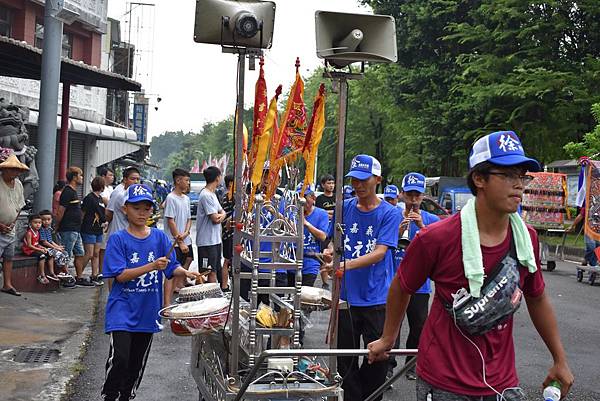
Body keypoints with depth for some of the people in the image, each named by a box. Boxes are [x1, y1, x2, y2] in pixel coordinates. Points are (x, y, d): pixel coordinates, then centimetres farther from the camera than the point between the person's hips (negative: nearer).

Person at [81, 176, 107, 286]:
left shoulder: (100, 199, 13)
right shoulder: (89, 198, -13)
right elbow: (82, 213, -12)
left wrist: (104, 222, 7)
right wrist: (80, 226, -10)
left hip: (98, 231, 8)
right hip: (89, 230, -8)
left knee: (96, 254, 8)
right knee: (89, 254, -8)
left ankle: (95, 276, 13)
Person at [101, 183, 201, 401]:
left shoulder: (159, 237, 3)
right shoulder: (118, 239, -7)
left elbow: (172, 268, 3)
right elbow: (120, 275, -15)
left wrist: (185, 272, -19)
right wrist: (152, 266, -24)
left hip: (147, 311, 4)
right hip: (122, 309, -4)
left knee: (137, 364, 13)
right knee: (119, 359, -16)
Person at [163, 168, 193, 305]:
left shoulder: (186, 199, 13)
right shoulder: (171, 198, -11)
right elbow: (171, 221, -14)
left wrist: (186, 233, -4)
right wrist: (180, 242, -15)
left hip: (186, 241, 8)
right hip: (174, 243, -8)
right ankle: (167, 304, -9)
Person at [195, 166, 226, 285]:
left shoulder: (212, 194, 16)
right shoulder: (206, 195, -17)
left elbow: (222, 212, 15)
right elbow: (215, 218, -20)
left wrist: (221, 215, -8)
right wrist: (222, 214, 3)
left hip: (215, 239, 10)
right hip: (207, 240, -10)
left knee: (216, 269, 15)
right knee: (210, 271, -7)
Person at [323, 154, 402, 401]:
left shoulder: (390, 213, -6)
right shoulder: (344, 208, 4)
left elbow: (380, 252, -16)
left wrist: (348, 264, -30)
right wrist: (330, 253, -15)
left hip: (377, 298, -3)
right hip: (346, 295, 3)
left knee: (378, 358, 3)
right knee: (345, 358, 10)